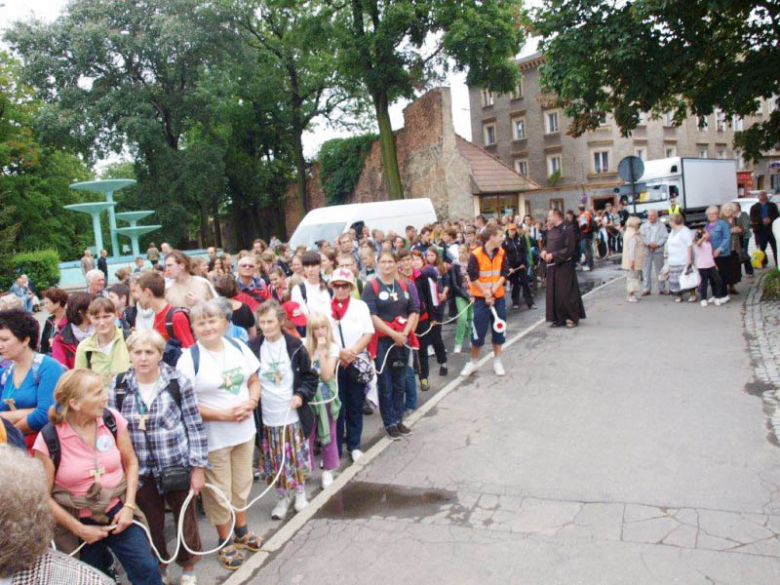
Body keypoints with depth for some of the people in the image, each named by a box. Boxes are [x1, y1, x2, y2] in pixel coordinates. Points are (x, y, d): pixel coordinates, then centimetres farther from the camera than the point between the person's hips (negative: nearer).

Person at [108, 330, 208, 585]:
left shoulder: (179, 382, -11)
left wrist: (198, 467, -7)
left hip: (179, 466, -2)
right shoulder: (118, 386, -5)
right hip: (141, 472, 2)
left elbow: (195, 427, -7)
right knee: (151, 525, 16)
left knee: (186, 519, 14)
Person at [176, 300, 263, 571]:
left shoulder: (239, 348, 0)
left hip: (244, 430, 5)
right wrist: (221, 414, -23)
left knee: (242, 485, 19)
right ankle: (225, 542, 29)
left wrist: (251, 402, -13)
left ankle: (241, 531, 41)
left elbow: (254, 381, 8)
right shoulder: (189, 359, -15)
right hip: (212, 437, -4)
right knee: (219, 492, 9)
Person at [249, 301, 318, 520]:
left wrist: (301, 395, -11)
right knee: (275, 460, 9)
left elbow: (310, 376, 3)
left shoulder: (294, 346, -5)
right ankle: (283, 497, 28)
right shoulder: (253, 348, -5)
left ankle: (300, 492, 33)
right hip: (267, 416, 1)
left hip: (293, 413, 0)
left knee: (297, 456, 11)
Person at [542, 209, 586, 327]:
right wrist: (544, 251, -1)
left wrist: (553, 255, -18)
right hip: (552, 267, 8)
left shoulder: (567, 229, -12)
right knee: (554, 293, 9)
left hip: (564, 266, -8)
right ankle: (558, 318, 18)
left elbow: (569, 249, -17)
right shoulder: (551, 230, 11)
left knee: (566, 293, -2)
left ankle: (572, 318, 10)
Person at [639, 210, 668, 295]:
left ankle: (662, 289, 17)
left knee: (659, 270, 8)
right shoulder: (644, 226, 6)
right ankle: (646, 289, 6)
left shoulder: (661, 226, 5)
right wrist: (649, 243, -17)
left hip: (658, 250, 0)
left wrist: (657, 244, -16)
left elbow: (665, 237, -2)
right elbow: (641, 237, -4)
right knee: (646, 271, 0)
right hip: (647, 251, 0)